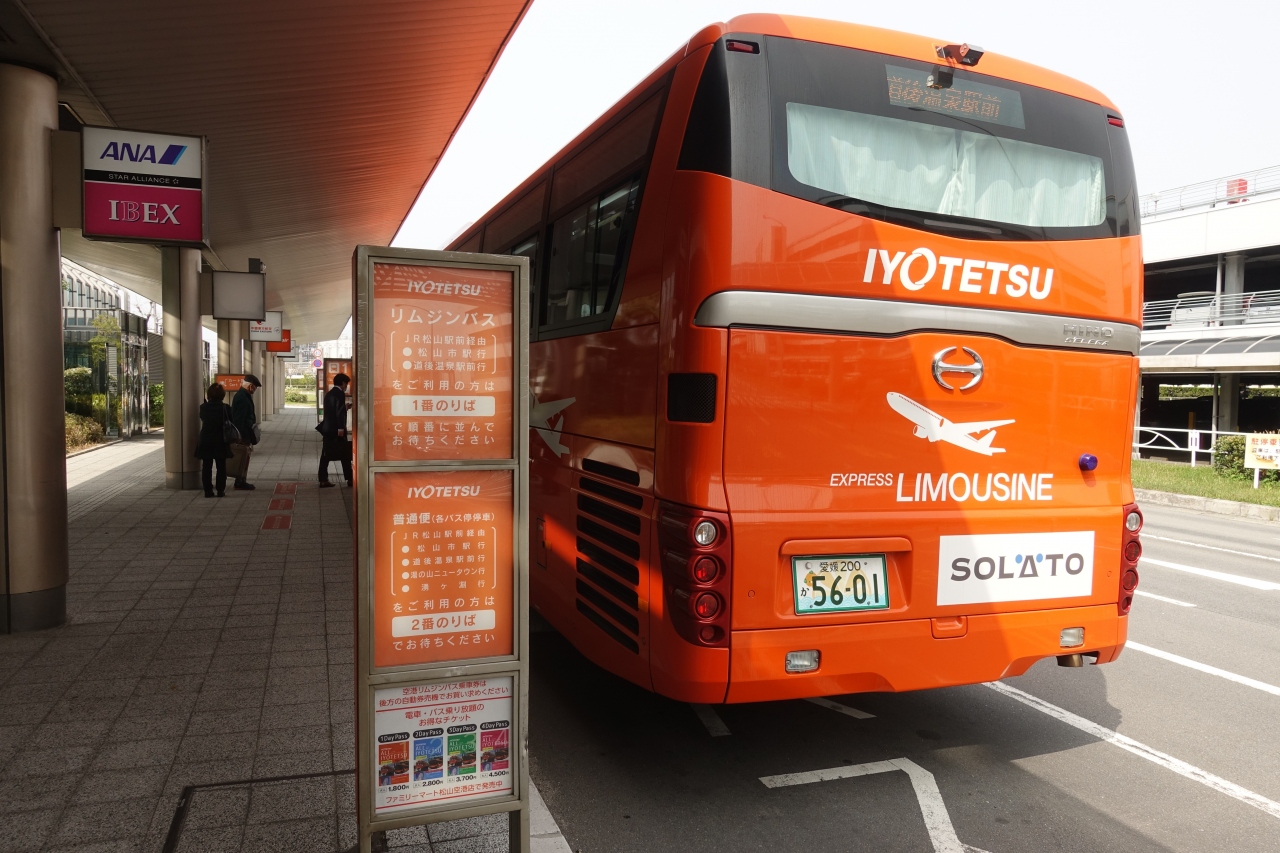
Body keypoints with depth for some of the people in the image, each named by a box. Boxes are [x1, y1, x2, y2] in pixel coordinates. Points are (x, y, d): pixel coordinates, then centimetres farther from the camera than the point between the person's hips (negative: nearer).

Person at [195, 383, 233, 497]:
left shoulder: (203, 407, -4)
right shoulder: (225, 408, -9)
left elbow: (202, 419, 13)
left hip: (205, 441, 2)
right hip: (220, 442, -2)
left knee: (206, 467, 8)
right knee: (221, 467, 6)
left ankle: (208, 490, 8)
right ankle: (221, 490, 5)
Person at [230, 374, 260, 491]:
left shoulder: (244, 395, 13)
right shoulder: (242, 397, -20)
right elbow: (240, 419, -23)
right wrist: (241, 436, -23)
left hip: (244, 434, 10)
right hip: (242, 435, -10)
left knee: (244, 459, 15)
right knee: (242, 458, -3)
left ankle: (242, 481, 22)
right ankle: (240, 482, 4)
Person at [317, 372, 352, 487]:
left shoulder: (328, 393, 16)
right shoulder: (340, 393, -10)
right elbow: (340, 412, -19)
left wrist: (345, 407, 29)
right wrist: (341, 428, -22)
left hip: (327, 428, 8)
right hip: (336, 429, -8)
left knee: (325, 455, 5)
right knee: (345, 455, 0)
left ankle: (323, 480, 3)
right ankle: (349, 479, 3)